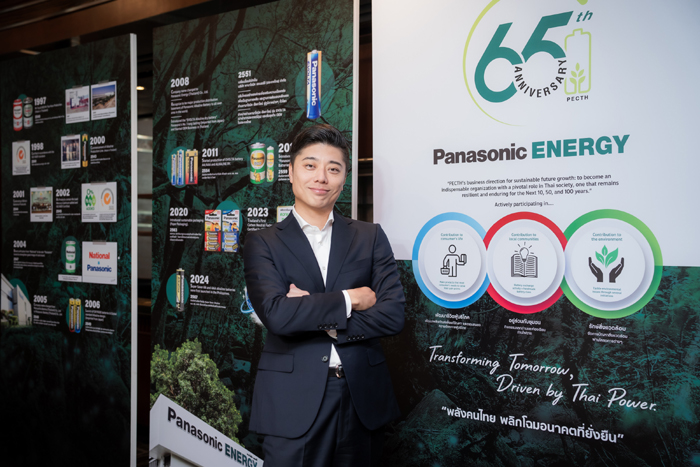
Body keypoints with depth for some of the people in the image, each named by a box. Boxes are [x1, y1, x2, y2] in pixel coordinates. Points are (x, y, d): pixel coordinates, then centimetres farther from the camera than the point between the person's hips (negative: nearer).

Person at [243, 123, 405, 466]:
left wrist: (314, 318, -11)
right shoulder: (262, 243, 2)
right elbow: (277, 315, -14)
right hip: (292, 403, -2)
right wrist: (349, 299, -10)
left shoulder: (371, 237, 7)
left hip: (362, 399, 2)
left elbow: (393, 315, -4)